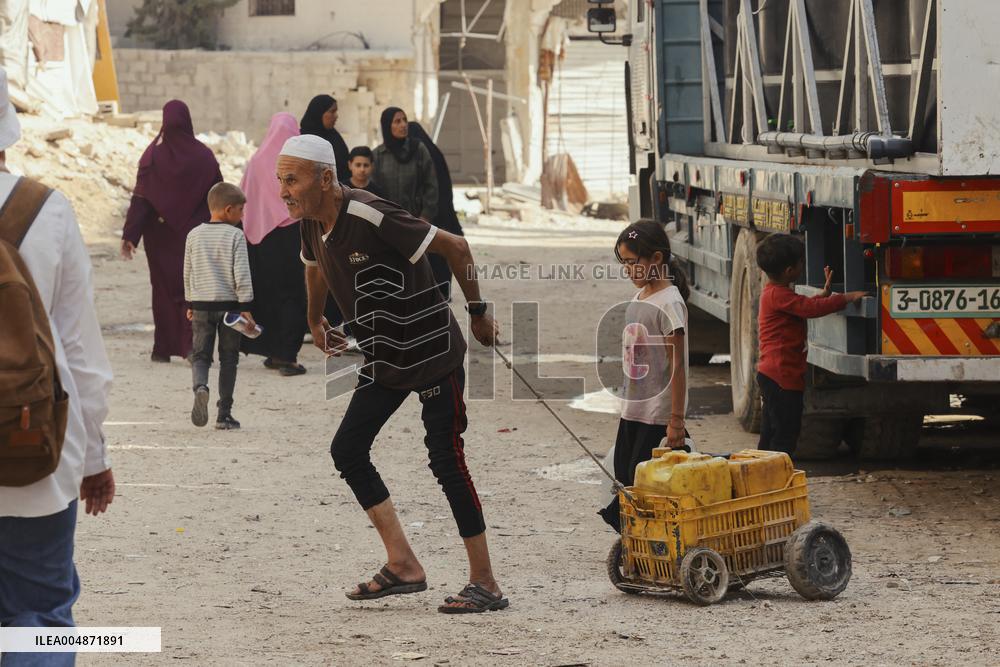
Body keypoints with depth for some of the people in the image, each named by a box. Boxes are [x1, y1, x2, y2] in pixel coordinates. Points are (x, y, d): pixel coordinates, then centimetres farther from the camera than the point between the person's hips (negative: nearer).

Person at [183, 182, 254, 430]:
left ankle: (200, 387, -25)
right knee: (229, 359, 7)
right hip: (229, 304, -3)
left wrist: (190, 303, 21)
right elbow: (241, 274, -12)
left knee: (200, 355, 8)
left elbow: (188, 272, 11)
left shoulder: (194, 235, 5)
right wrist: (246, 307, -8)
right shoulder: (235, 236, -8)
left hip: (201, 305, 3)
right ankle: (224, 414, 8)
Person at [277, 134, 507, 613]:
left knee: (445, 460, -9)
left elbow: (454, 247, -20)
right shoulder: (312, 223, -2)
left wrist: (478, 313, -10)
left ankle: (485, 583, -1)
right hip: (384, 359, 8)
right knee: (347, 450, 1)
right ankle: (403, 565, 6)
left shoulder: (370, 217, -27)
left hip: (432, 351, -8)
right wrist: (316, 323, 37)